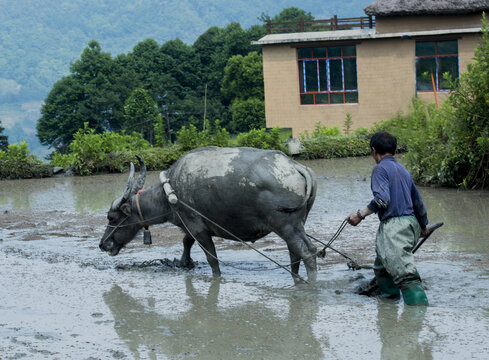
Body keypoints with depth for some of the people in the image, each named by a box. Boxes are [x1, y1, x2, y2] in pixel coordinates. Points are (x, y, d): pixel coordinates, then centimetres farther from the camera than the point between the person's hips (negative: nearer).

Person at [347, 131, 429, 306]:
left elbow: (382, 199, -19)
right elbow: (418, 201, 27)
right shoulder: (402, 170, 21)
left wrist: (360, 214, -13)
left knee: (405, 274, -17)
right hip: (410, 224, 9)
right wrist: (423, 227, 40)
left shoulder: (381, 168, -4)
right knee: (382, 268, 22)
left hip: (394, 225, -9)